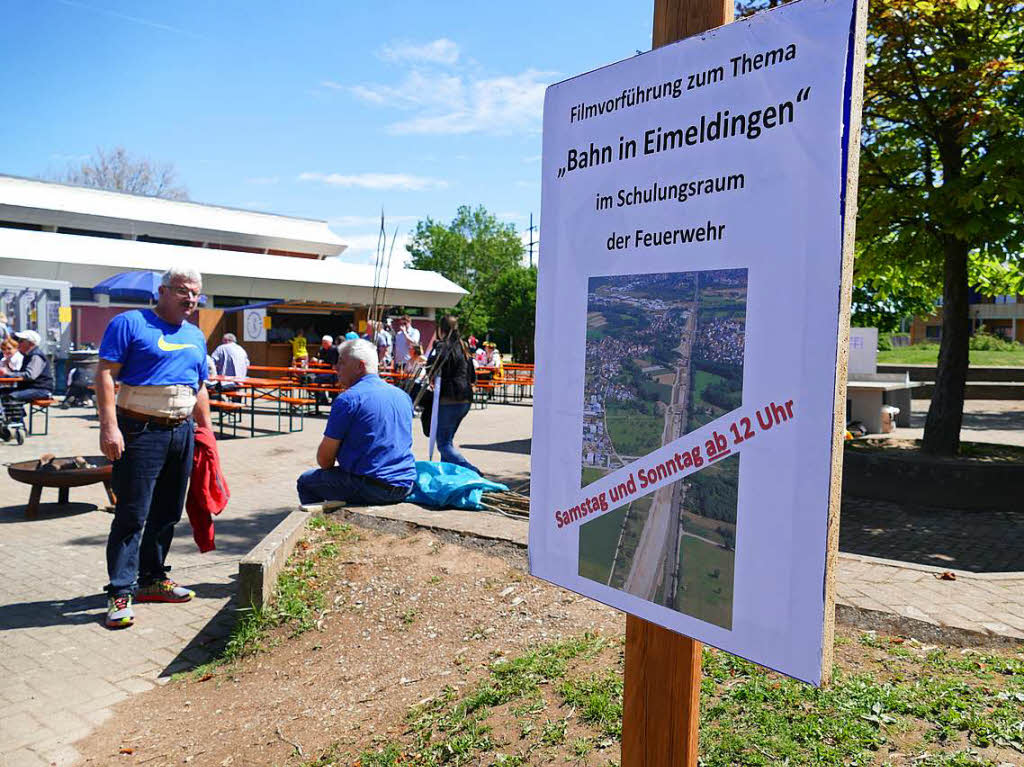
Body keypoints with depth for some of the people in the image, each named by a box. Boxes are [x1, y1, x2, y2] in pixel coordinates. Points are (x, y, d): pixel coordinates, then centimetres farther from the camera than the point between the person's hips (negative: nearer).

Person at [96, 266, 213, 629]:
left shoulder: (196, 336, 16)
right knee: (132, 515, -5)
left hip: (182, 432, 7)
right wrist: (109, 427, -19)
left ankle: (152, 578, 26)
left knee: (167, 513, 13)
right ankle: (121, 593, 1)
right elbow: (105, 375, -11)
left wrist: (206, 431, 17)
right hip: (141, 432, -7)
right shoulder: (130, 323, -5)